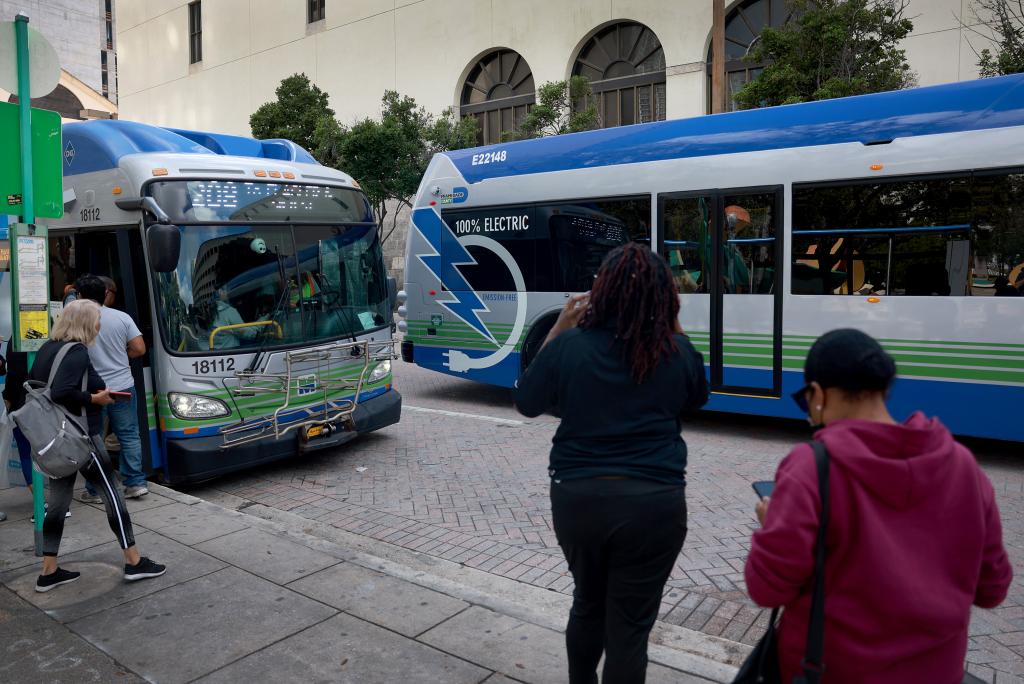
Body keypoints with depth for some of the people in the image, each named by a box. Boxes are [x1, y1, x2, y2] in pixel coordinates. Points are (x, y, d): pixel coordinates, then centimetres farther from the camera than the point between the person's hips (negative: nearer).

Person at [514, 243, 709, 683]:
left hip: (576, 498, 2)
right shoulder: (678, 351, -7)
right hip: (653, 502, -1)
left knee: (588, 603, 25)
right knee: (630, 622, 12)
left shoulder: (569, 345, -10)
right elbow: (697, 400, 15)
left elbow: (526, 403, 6)